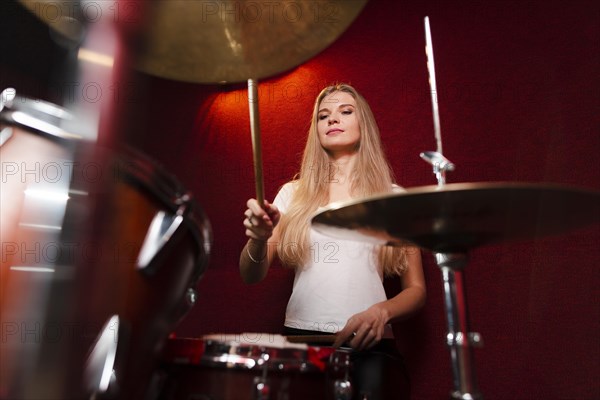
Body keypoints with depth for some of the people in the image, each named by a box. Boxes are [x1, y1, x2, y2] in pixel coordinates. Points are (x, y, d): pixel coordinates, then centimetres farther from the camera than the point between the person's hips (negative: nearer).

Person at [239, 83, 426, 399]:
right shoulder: (293, 194, 9)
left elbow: (415, 289, 8)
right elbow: (252, 276, 4)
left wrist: (381, 311, -13)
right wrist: (259, 236, -17)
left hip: (368, 345, 0)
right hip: (299, 338, 1)